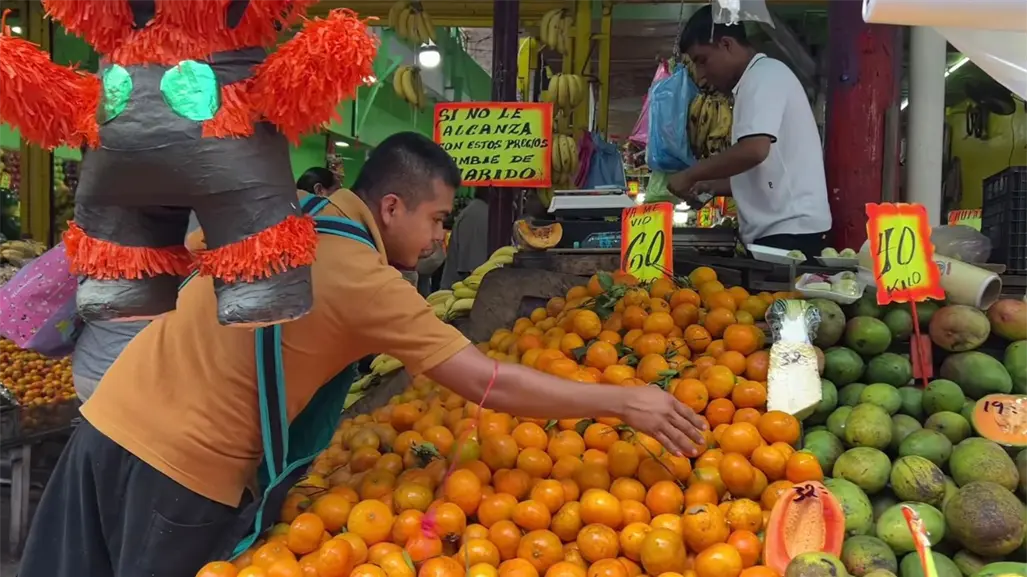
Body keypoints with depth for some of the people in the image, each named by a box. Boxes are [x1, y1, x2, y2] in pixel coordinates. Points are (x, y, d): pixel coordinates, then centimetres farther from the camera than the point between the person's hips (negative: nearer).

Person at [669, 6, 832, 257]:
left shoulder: (764, 75, -8)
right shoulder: (756, 81, 21)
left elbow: (753, 150, -24)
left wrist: (689, 176, -13)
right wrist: (714, 186, 14)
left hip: (788, 230, -9)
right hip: (780, 229, 10)